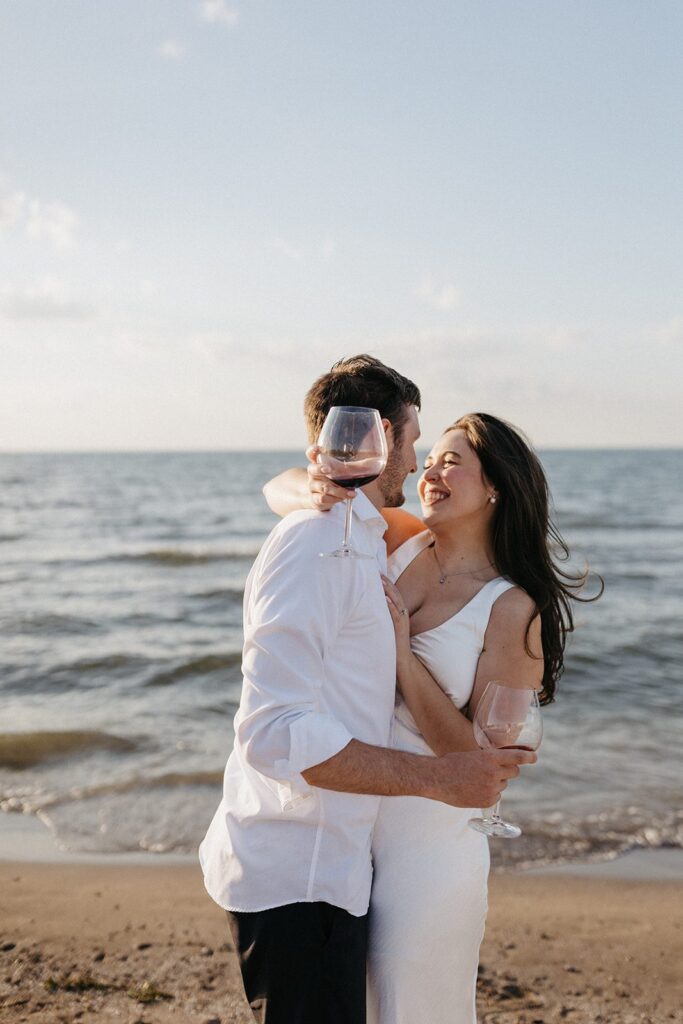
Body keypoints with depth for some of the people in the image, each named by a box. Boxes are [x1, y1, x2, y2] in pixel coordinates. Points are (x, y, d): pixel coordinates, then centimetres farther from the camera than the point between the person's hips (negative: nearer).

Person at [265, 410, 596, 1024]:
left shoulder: (513, 611, -13)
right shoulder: (401, 542, 0)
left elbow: (481, 759, -16)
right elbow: (280, 488, 2)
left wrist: (402, 652, -22)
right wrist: (316, 495, -21)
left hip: (425, 848, -5)